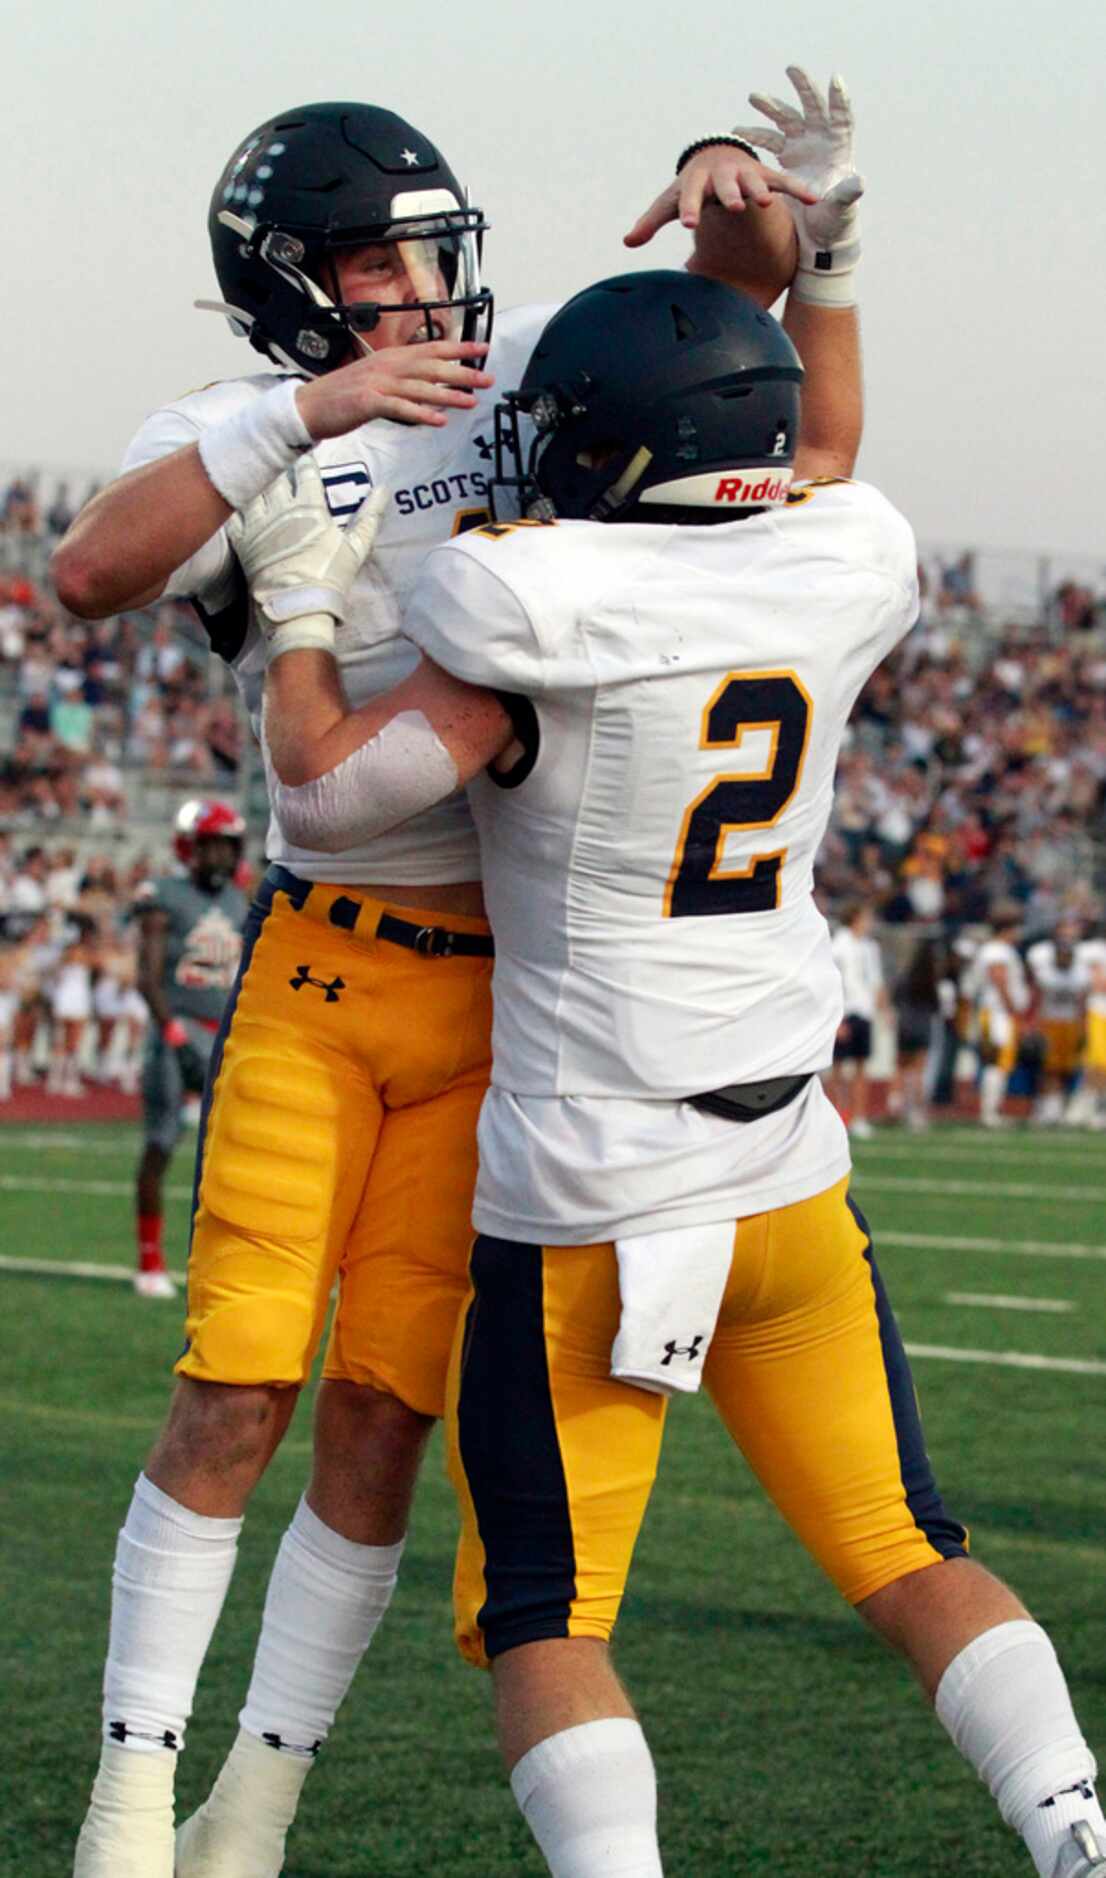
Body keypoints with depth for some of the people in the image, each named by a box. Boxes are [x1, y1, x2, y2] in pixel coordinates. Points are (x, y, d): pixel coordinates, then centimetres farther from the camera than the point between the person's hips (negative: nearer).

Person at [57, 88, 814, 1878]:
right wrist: (304, 413, -30)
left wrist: (734, 185, -17)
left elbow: (748, 285, 7)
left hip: (505, 987, 2)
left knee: (385, 1412, 3)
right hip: (324, 969, -2)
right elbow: (91, 574, -22)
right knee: (237, 1393, -7)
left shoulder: (531, 372, 6)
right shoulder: (234, 437, -2)